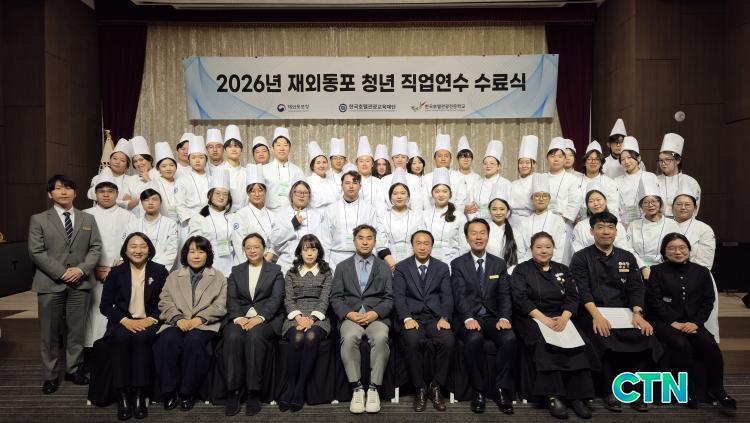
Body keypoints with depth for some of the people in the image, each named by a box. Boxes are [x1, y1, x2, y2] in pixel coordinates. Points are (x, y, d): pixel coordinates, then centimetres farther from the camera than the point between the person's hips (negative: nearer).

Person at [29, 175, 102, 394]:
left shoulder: (88, 219, 12)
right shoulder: (39, 219, 5)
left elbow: (96, 248, 6)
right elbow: (36, 252, -4)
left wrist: (81, 269, -11)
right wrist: (62, 273, -12)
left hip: (81, 283, 2)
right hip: (50, 283, -2)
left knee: (77, 329, 7)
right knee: (50, 332, 5)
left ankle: (74, 369, 21)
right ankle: (50, 375, 17)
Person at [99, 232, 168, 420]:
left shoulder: (159, 271, 4)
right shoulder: (116, 272, 6)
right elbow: (105, 306, 5)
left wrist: (151, 319, -14)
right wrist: (125, 321, -12)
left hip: (148, 322, -1)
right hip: (123, 322, 1)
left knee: (141, 337, -33)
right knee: (120, 337, -32)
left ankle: (139, 395, -26)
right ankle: (122, 396, -26)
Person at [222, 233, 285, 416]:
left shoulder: (275, 270, 10)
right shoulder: (236, 271, 18)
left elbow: (276, 299, -3)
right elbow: (231, 298, 6)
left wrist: (260, 317, -19)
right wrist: (238, 317, -14)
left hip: (266, 318, -2)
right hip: (240, 317, 2)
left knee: (255, 336, -34)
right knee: (233, 337, -31)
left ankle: (254, 392, -26)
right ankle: (234, 391, -22)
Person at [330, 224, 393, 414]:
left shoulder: (384, 267, 15)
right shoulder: (342, 267, 15)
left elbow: (389, 298, 7)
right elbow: (336, 297, 7)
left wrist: (375, 313, -11)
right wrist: (349, 314, -11)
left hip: (377, 317, 0)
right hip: (351, 316, 0)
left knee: (380, 338, -33)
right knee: (350, 338, -33)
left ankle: (373, 388, -21)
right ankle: (357, 388, -21)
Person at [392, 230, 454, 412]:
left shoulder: (442, 268, 14)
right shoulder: (401, 267, 10)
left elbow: (447, 296, 6)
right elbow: (399, 296, -1)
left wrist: (444, 318, -12)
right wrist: (407, 318, -18)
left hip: (436, 317, 2)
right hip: (411, 317, -1)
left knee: (448, 341, -28)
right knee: (414, 341, -33)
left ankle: (436, 386, -7)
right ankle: (420, 388, -12)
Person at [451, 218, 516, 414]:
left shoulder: (499, 264, 12)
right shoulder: (458, 264, 4)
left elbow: (505, 295, 4)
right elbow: (460, 295, -8)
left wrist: (504, 318, -15)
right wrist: (468, 318, -24)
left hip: (493, 317, 3)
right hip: (468, 317, -2)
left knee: (510, 338, -28)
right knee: (474, 339, -34)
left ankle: (502, 390, -13)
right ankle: (479, 391, -15)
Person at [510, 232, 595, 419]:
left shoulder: (562, 270, 16)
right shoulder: (521, 270, 4)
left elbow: (572, 297, 6)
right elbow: (520, 299, -8)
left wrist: (564, 317, -14)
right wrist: (544, 319, -19)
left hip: (560, 317, 4)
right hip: (531, 318, -3)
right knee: (543, 343, -34)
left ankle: (576, 395, -19)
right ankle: (552, 396, -27)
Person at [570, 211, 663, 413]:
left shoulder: (627, 257, 17)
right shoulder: (581, 258, 4)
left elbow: (635, 288, 8)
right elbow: (582, 290, -7)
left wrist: (637, 314, -10)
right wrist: (596, 315, -22)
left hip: (624, 313, 4)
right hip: (593, 313, -3)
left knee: (645, 339, -24)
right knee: (607, 343, -32)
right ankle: (610, 391, -11)